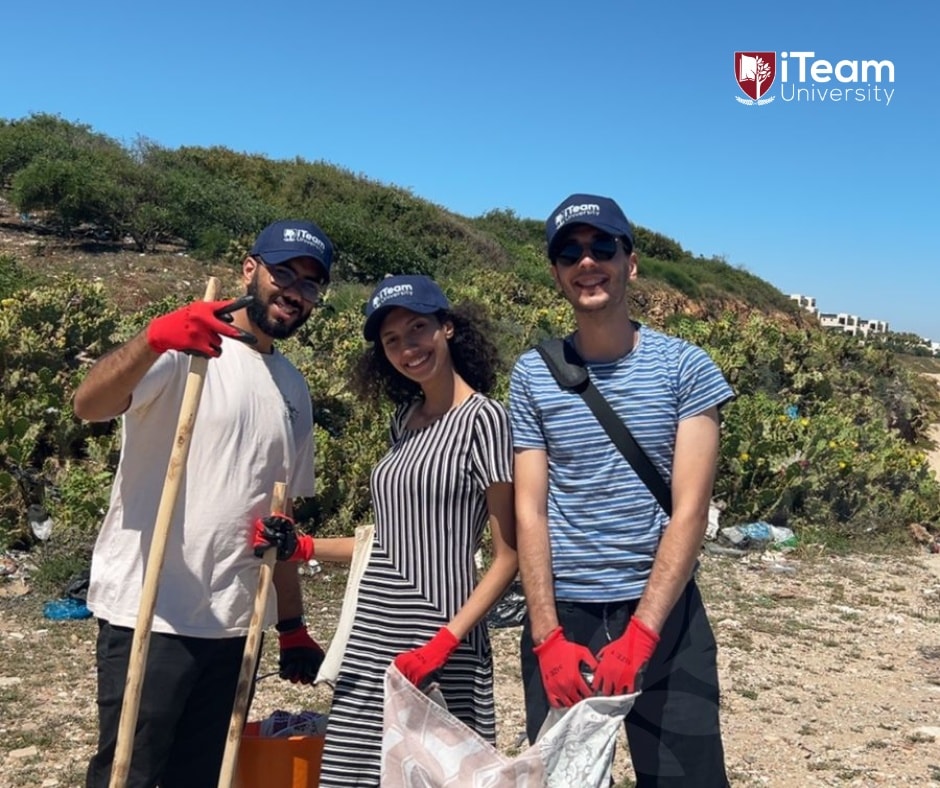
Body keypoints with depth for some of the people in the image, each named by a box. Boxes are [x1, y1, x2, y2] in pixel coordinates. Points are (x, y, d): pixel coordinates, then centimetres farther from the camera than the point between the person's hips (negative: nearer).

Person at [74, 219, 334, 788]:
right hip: (148, 614, -6)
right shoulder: (185, 346, -6)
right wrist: (153, 341, -43)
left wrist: (292, 624, 16)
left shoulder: (295, 389, 14)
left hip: (233, 626, 6)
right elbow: (88, 405, -24)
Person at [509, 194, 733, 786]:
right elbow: (530, 513, -2)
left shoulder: (686, 368, -3)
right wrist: (548, 637, -11)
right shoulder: (532, 375, 2)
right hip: (561, 616, 2)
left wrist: (639, 635, -17)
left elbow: (690, 512, -9)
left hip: (665, 616, -1)